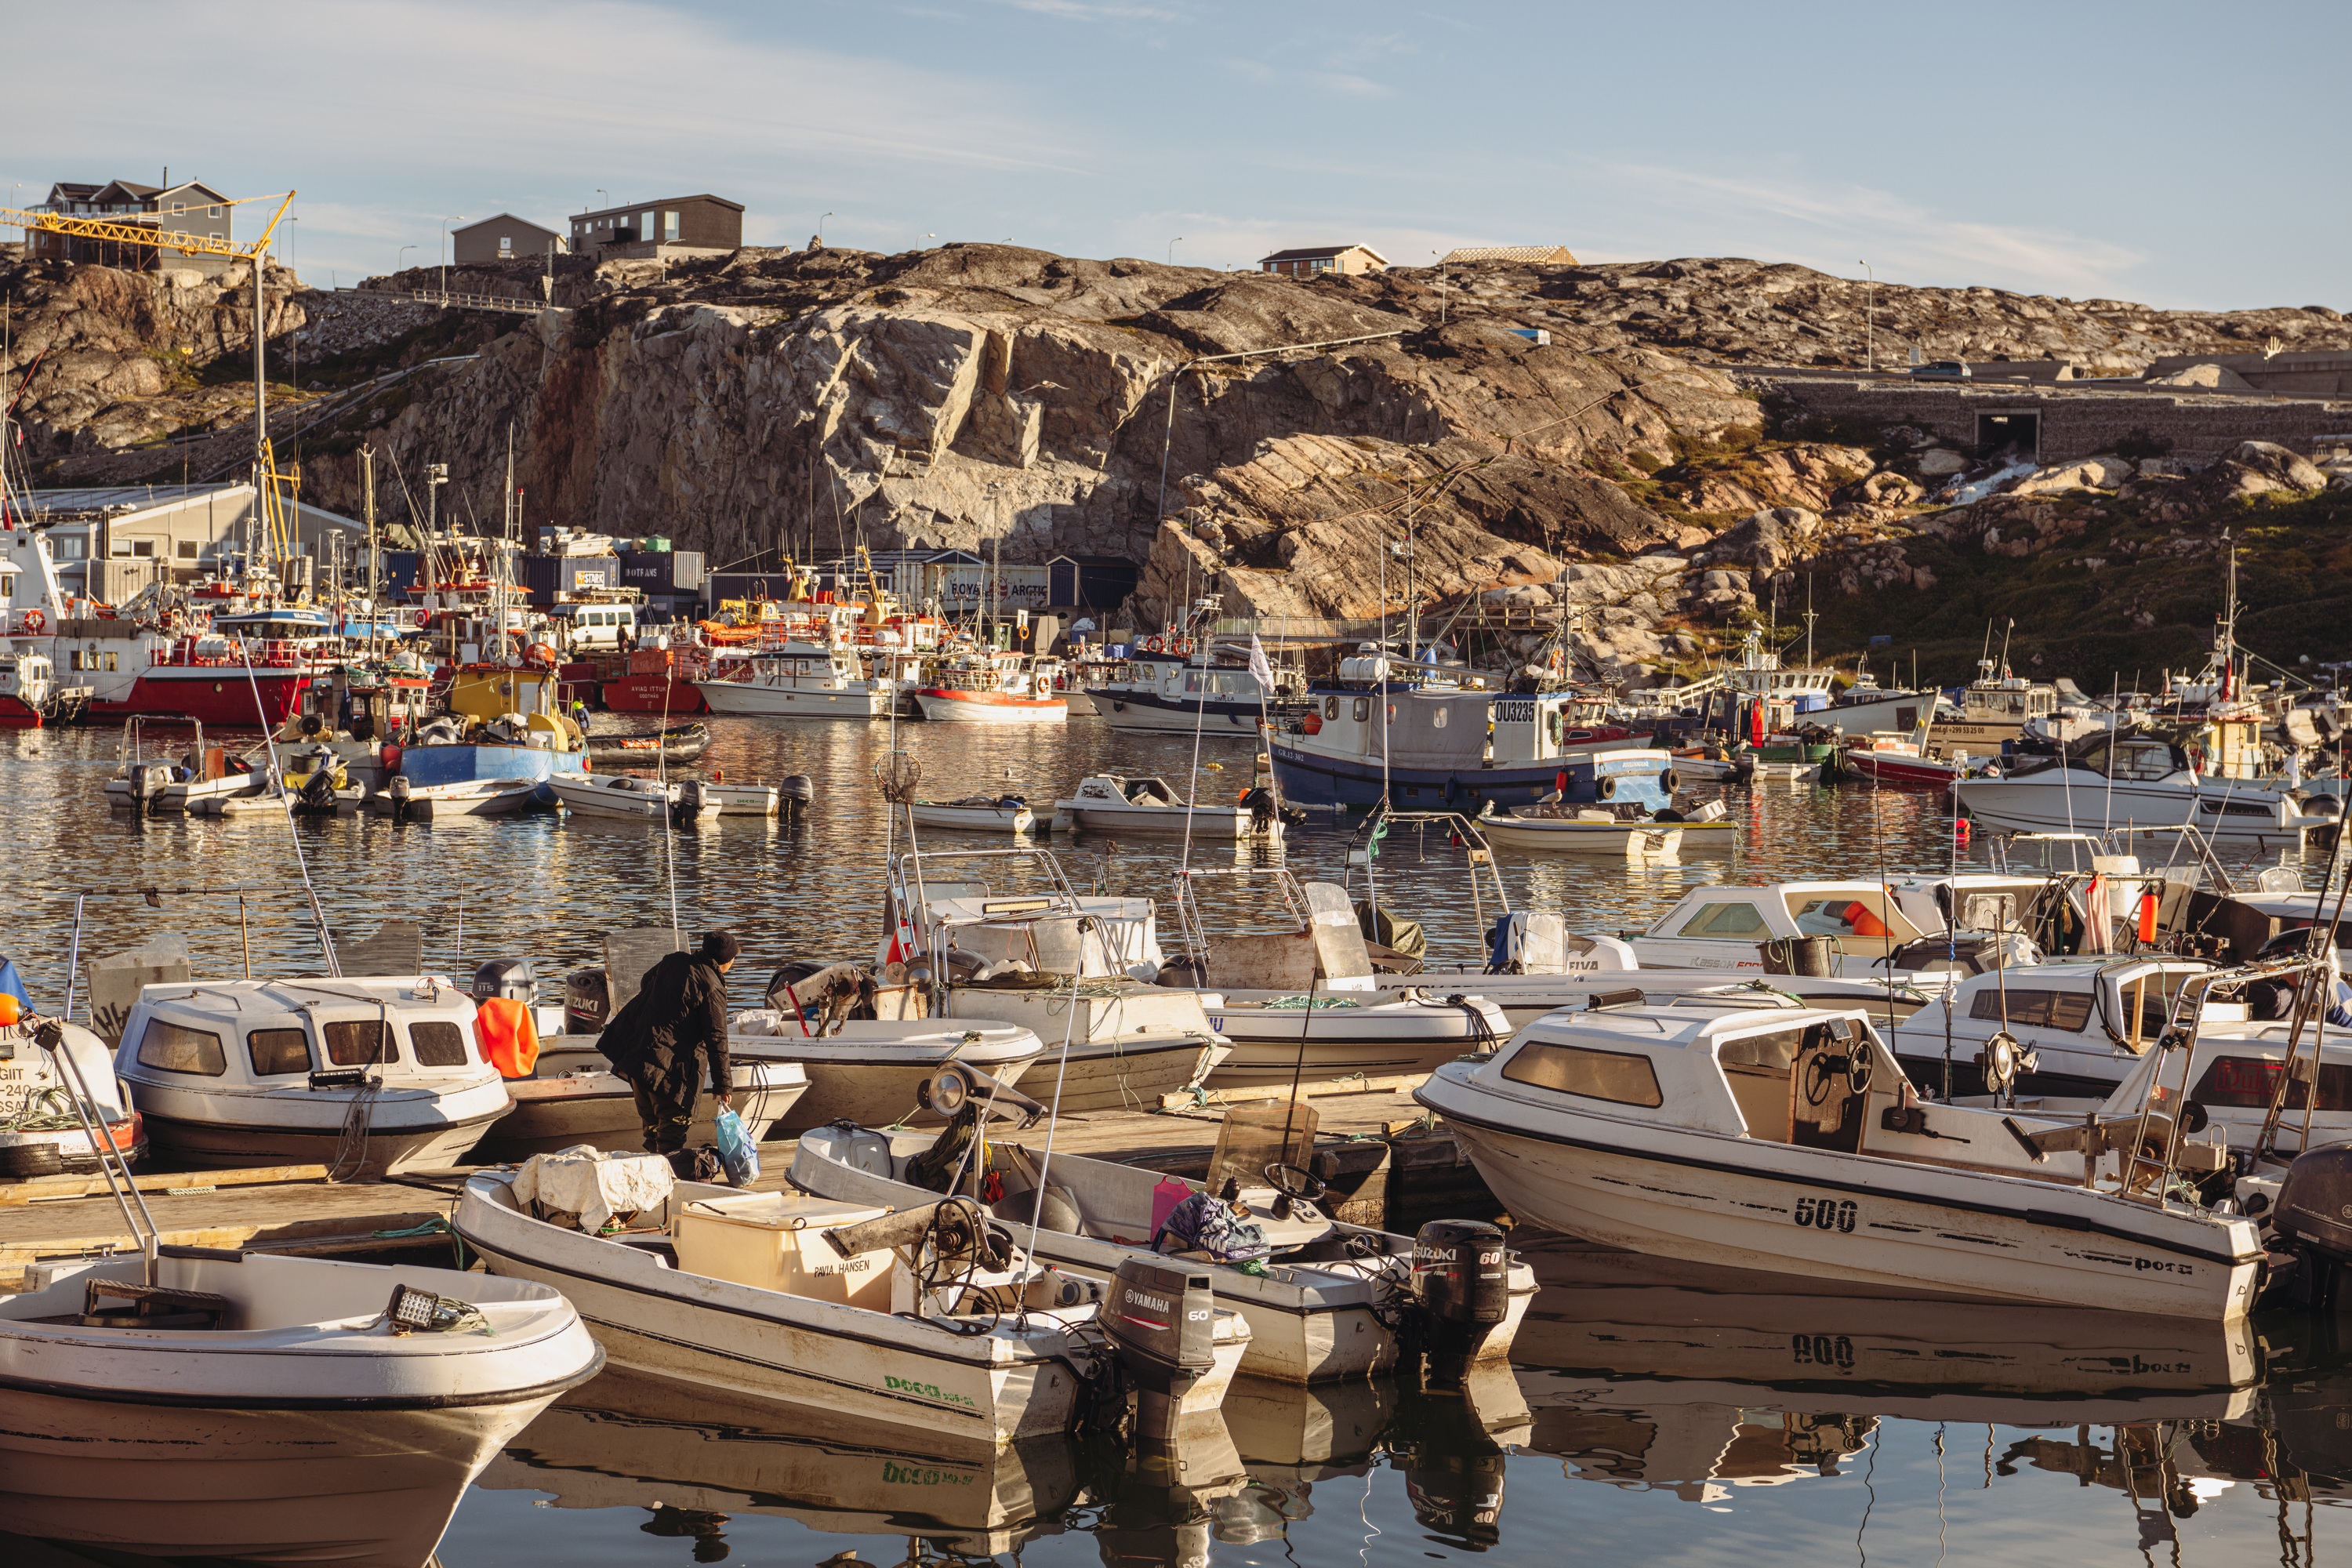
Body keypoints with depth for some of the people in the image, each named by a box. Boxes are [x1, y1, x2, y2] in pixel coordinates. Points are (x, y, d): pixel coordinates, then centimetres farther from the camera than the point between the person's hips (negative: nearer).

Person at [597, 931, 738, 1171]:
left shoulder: (673, 961, 7)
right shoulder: (712, 988, -12)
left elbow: (645, 983, 27)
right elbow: (716, 1039, -13)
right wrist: (722, 1084, -8)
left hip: (635, 1050, 7)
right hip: (671, 1063, -7)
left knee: (652, 1120, 19)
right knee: (674, 1122, -3)